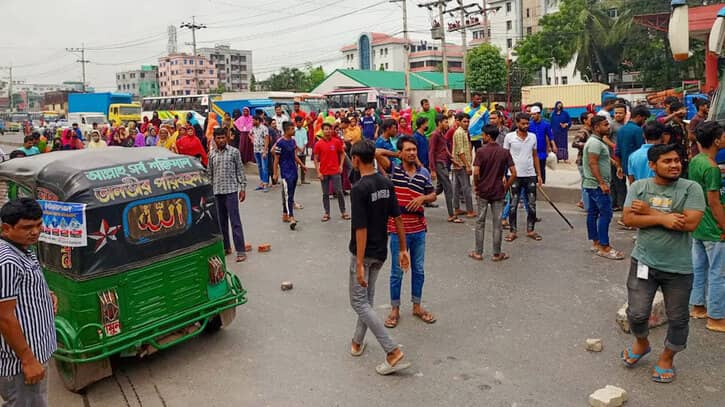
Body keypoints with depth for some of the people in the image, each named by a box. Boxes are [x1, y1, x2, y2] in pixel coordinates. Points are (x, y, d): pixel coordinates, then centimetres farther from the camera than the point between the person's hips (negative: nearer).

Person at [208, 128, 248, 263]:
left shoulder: (234, 152, -1)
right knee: (221, 221, 11)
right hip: (216, 191, 4)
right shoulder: (212, 155, 10)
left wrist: (243, 188, -4)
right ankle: (226, 247, 24)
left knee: (235, 221, -7)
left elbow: (240, 170, 0)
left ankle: (241, 250, -6)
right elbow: (209, 174, 15)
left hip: (231, 190, -4)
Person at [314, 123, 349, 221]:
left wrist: (341, 165, 0)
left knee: (339, 192, 0)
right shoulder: (318, 144, -2)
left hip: (335, 171, 0)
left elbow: (342, 153, 11)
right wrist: (318, 172, -5)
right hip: (324, 173, 0)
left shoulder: (337, 141, 0)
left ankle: (343, 212, 11)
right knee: (325, 194, 7)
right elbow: (316, 159, 1)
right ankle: (327, 213, 14)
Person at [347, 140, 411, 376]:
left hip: (364, 253, -8)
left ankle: (393, 352, -8)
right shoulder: (387, 183, 1)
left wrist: (359, 264, -21)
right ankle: (357, 342, 35)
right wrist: (403, 249, 9)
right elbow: (398, 218, 3)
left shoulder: (359, 188, -21)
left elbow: (361, 228, -23)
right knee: (367, 298, 21)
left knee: (359, 302, 0)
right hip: (381, 252, 8)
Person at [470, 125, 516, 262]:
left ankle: (478, 253, 15)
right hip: (498, 192, 2)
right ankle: (497, 254, 14)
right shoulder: (505, 152, -2)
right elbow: (514, 173, -6)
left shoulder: (481, 151, -10)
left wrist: (476, 185, -2)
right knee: (497, 223, 8)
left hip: (483, 191, -2)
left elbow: (476, 172, -18)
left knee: (480, 222, 10)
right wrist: (506, 186, 4)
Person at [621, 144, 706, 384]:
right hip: (644, 262, 1)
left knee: (678, 319, 13)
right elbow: (628, 219, -12)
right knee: (636, 313, 8)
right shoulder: (639, 187, -2)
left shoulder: (691, 189, -9)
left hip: (679, 267, -1)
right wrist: (663, 219, -23)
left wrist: (650, 211, -17)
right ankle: (641, 343, 40)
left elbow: (691, 222, -21)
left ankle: (667, 358, 37)